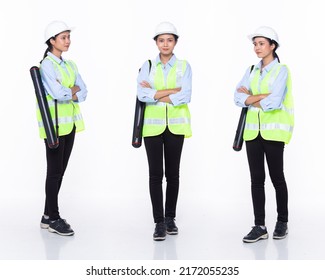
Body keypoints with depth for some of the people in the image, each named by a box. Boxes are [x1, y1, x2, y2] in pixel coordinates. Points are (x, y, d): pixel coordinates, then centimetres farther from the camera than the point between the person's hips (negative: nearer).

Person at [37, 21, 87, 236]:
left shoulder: (70, 65, 14)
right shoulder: (46, 65, -11)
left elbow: (83, 93, 6)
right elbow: (58, 93, -23)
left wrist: (68, 93, -12)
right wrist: (73, 90, -4)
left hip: (69, 123, 8)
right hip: (54, 124, -8)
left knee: (60, 171, 10)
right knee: (55, 171, -3)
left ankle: (48, 215, 20)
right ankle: (53, 218, 6)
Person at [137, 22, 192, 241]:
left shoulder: (184, 66, 3)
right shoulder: (148, 66, 4)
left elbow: (185, 97, -12)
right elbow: (142, 95, -12)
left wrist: (155, 93, -12)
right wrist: (173, 91, -16)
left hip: (175, 125, 0)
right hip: (153, 124, 0)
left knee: (173, 173, 8)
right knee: (156, 174, -3)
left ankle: (170, 218, 22)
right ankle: (159, 222, 3)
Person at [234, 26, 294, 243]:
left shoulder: (281, 70, -6)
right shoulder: (252, 71, 11)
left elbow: (273, 103, -18)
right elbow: (238, 98, -2)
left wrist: (251, 97, -6)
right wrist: (262, 97, -15)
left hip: (273, 131, -5)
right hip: (253, 130, 5)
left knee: (277, 177, 5)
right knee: (256, 179, 3)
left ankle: (282, 222, 21)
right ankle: (260, 226, 6)